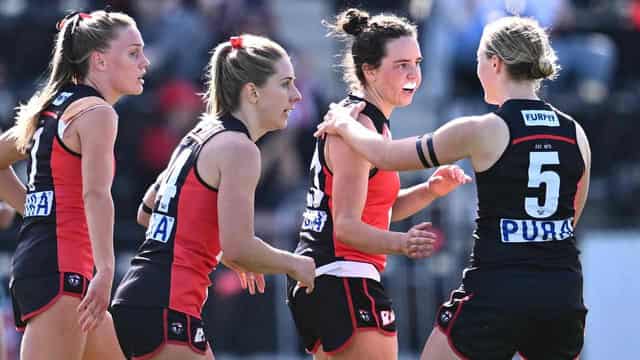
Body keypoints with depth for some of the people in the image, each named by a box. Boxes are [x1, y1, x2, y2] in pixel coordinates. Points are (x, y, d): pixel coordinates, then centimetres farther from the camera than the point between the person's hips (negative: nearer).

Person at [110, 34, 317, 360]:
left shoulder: (198, 137, 18)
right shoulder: (238, 148, -10)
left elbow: (146, 214, 28)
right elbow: (238, 247, -18)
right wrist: (293, 265, -1)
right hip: (167, 308, -10)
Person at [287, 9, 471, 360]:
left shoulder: (371, 121, 15)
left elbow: (379, 209, 22)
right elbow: (346, 226, -21)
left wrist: (430, 190, 6)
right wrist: (402, 243, -37)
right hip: (344, 281, -11)